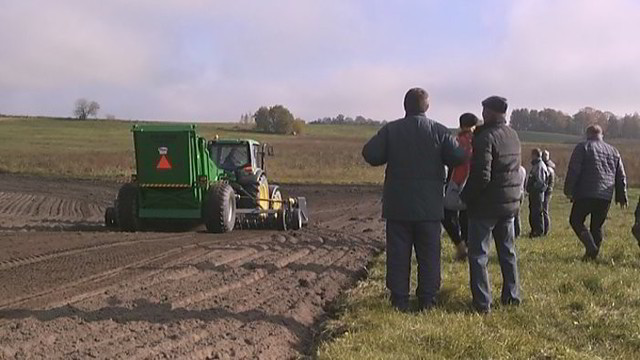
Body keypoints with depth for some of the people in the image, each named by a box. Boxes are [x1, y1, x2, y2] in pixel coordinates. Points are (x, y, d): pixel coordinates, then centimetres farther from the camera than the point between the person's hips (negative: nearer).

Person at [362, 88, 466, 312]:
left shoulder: (391, 130, -4)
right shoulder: (439, 131, -4)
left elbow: (370, 155, -9)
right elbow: (458, 158, -9)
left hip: (398, 204, 0)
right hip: (429, 205, 0)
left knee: (398, 253, 6)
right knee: (429, 254, 10)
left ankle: (399, 300, 8)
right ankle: (427, 299, 13)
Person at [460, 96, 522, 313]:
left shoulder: (485, 137, -19)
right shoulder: (513, 136, 7)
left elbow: (482, 176, -23)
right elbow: (515, 169, 12)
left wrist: (466, 196, -11)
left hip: (486, 205, -7)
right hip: (510, 203, 8)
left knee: (478, 254, 1)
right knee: (507, 252, 18)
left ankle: (482, 302, 0)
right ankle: (512, 296, 25)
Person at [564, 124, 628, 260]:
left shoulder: (583, 147, 2)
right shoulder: (613, 151, 18)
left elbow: (573, 170, -8)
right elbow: (621, 176, 17)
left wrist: (568, 190, -5)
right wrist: (622, 197, 20)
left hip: (585, 194, -5)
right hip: (605, 197, 5)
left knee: (576, 221, 4)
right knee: (597, 226, 13)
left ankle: (591, 247, -15)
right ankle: (593, 254, 10)